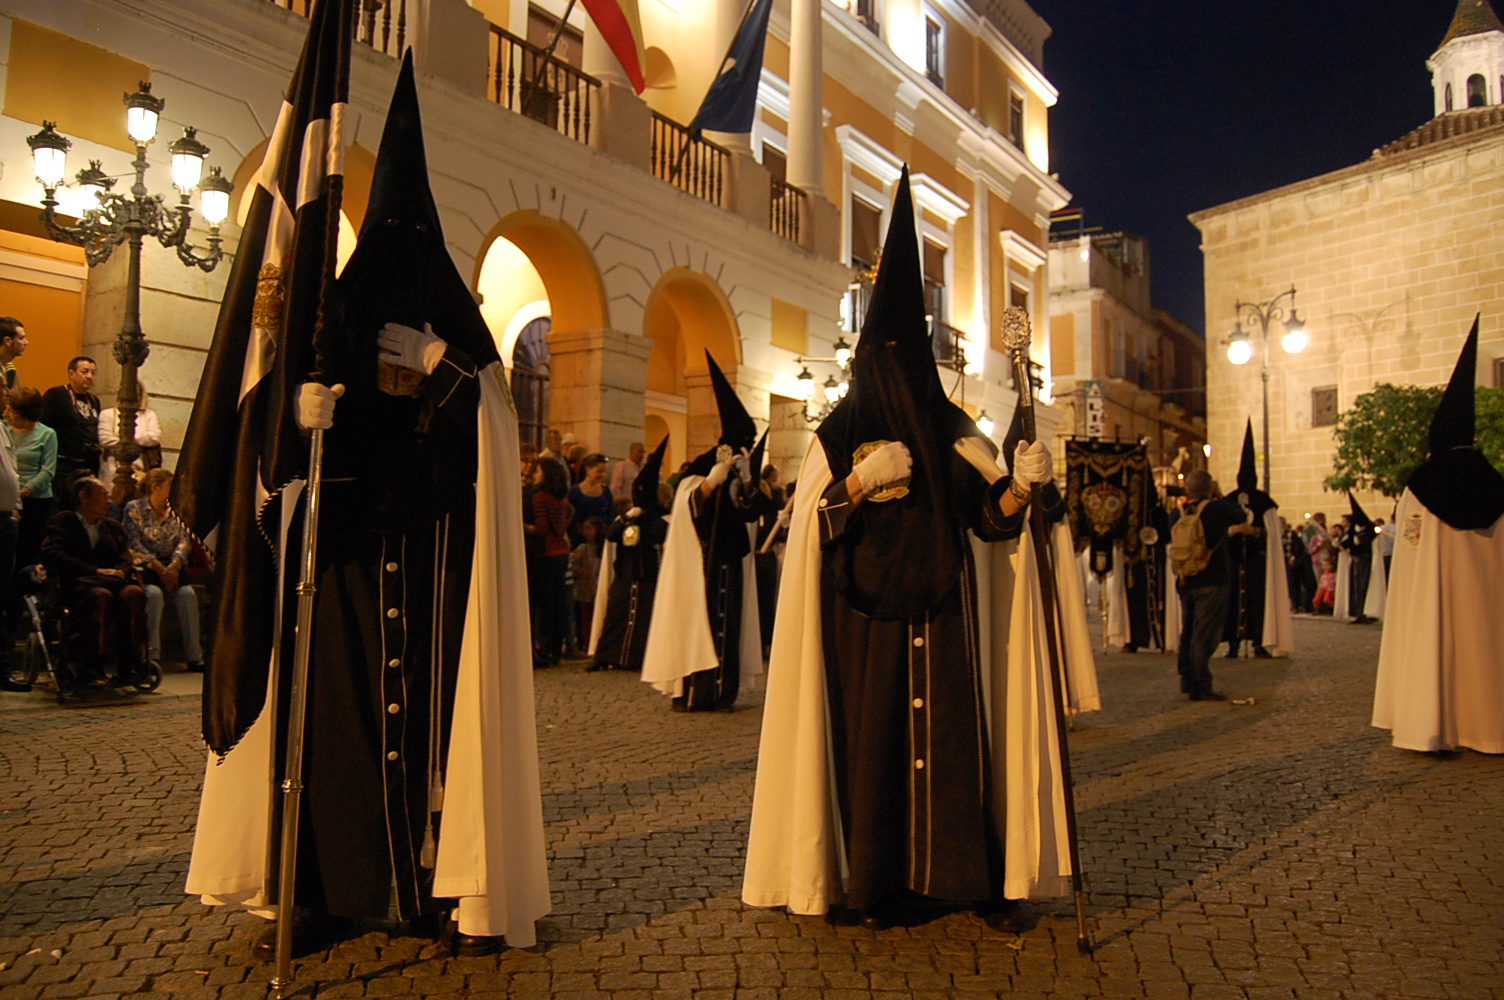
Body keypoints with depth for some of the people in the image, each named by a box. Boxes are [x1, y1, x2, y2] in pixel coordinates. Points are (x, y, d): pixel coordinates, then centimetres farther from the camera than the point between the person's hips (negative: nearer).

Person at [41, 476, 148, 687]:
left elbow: (125, 559, 15)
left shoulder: (113, 527, 29)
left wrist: (118, 571, -11)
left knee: (134, 593, -32)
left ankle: (128, 668, -34)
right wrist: (96, 571, -13)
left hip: (112, 582, 4)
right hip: (77, 585, -3)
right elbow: (51, 555, -3)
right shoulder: (62, 521, 15)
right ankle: (89, 667, -30)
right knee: (101, 595, -38)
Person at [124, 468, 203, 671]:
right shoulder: (134, 508, 5)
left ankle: (194, 656, -24)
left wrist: (174, 565, -12)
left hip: (172, 565, 3)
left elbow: (184, 541, 7)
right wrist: (158, 567, -16)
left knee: (187, 593, -24)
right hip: (145, 568, -3)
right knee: (154, 593, -33)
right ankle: (152, 655, -28)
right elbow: (134, 544, -6)